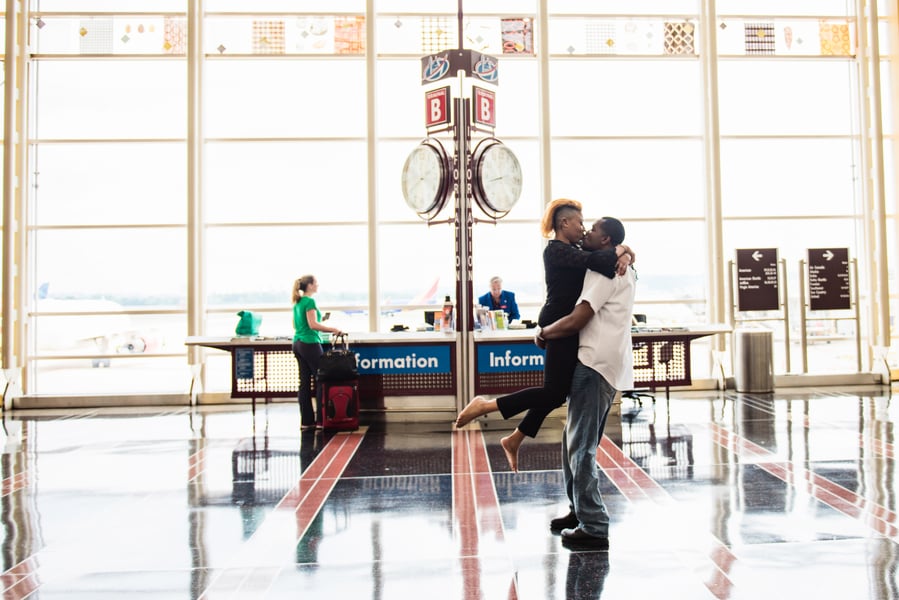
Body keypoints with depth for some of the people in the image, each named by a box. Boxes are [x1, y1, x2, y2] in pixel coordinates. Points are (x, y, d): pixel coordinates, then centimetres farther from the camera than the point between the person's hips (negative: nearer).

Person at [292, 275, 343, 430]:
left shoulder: (297, 302, 15)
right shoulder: (310, 301, -12)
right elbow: (313, 324, -20)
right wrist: (333, 329, -15)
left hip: (297, 343, 9)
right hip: (310, 343, -9)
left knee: (305, 382, 8)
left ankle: (306, 420, 9)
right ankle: (321, 419, -1)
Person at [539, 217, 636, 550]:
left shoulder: (605, 271, -12)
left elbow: (575, 322, -18)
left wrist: (543, 333, -3)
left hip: (596, 366, -10)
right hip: (602, 363, 10)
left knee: (581, 447, -8)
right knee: (575, 442, 17)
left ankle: (593, 528, -4)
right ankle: (579, 510, 27)